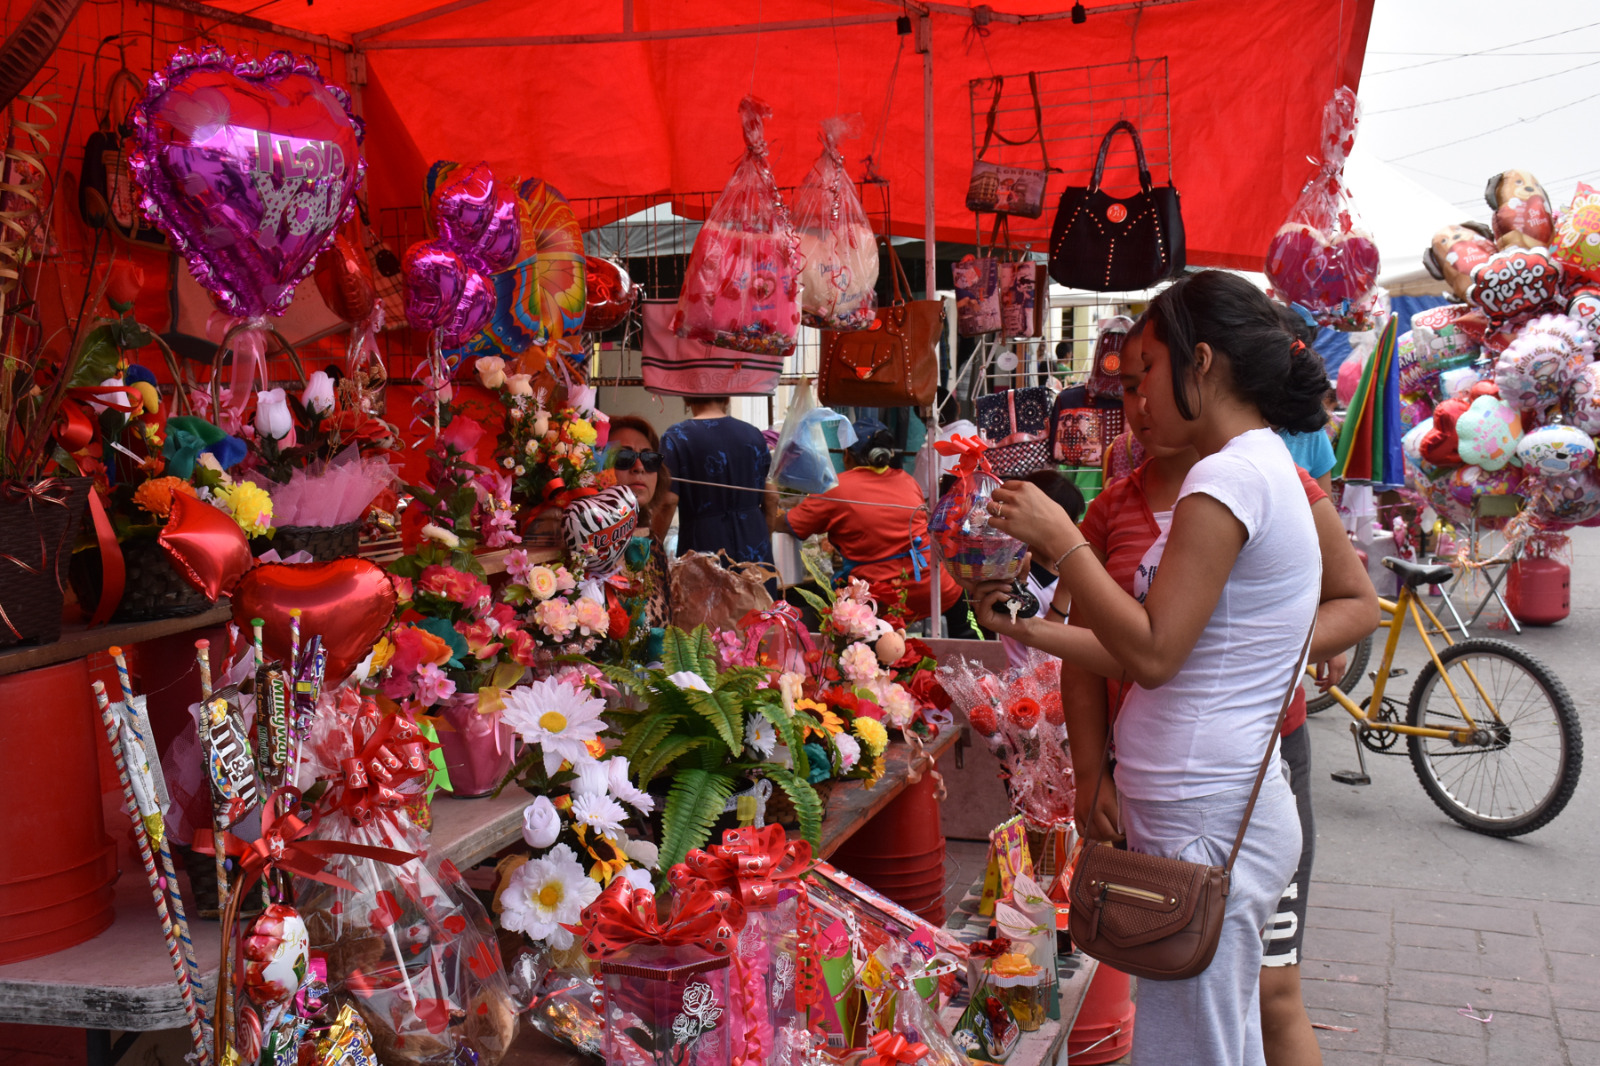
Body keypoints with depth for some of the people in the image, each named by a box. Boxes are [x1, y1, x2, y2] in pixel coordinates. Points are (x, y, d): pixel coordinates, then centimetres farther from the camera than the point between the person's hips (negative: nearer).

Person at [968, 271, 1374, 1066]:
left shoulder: (1227, 477, -16)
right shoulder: (1264, 469, 16)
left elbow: (1153, 654, -20)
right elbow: (1155, 656, 14)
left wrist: (1059, 541, -13)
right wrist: (1026, 628, 14)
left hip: (1204, 824, -10)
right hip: (1231, 804, 10)